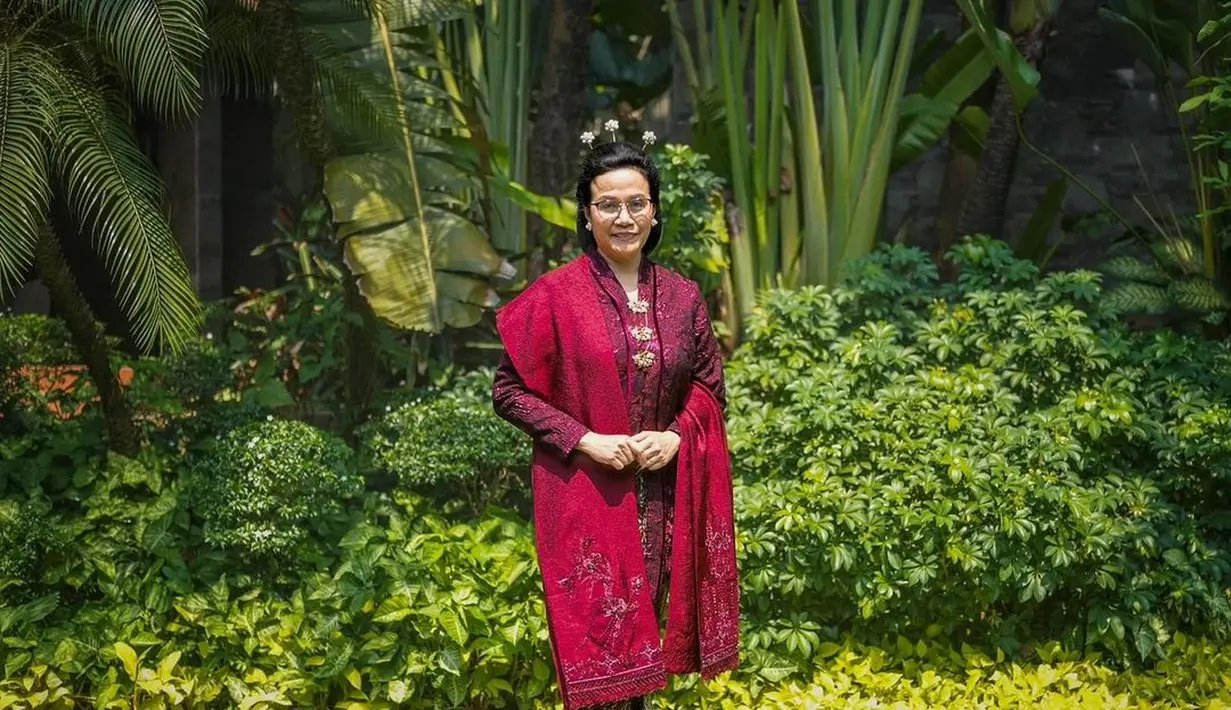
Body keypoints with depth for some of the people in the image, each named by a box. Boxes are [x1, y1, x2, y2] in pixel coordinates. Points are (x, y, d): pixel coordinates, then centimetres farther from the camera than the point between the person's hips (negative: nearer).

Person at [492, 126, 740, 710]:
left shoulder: (682, 296, 4)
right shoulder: (554, 296, -7)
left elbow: (709, 383, 12)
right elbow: (509, 392, -5)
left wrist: (678, 435, -7)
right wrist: (584, 440, -15)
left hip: (661, 495, 4)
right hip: (583, 494, -4)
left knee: (645, 629, 12)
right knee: (598, 639, -2)